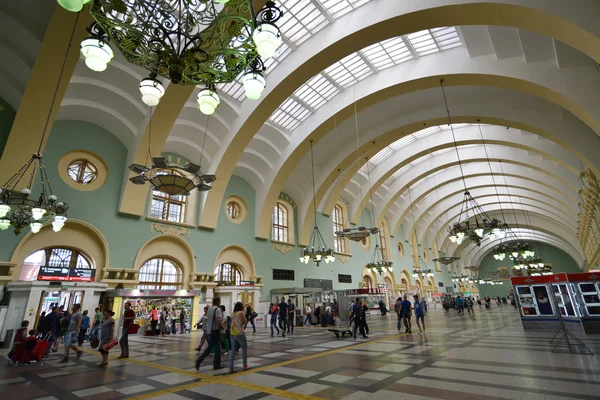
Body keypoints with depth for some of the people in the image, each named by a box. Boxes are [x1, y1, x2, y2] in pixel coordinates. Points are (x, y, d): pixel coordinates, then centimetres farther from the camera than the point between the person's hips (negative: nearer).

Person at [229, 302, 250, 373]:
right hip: (240, 333, -6)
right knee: (244, 349, 11)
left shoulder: (233, 314, 10)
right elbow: (245, 322, -2)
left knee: (233, 350, 8)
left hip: (232, 334, 6)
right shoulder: (241, 313, -9)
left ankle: (230, 368, 5)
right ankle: (245, 366, 17)